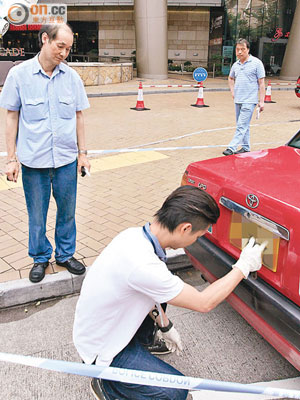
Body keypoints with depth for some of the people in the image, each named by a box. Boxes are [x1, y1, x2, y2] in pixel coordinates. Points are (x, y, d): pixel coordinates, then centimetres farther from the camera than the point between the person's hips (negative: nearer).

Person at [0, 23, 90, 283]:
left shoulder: (71, 77, 3)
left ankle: (65, 255, 31)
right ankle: (41, 258, 30)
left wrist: (82, 153, 7)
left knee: (67, 211, 12)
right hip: (33, 161, -2)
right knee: (37, 214, 10)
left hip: (66, 159, 2)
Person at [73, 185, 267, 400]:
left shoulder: (134, 235, -10)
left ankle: (141, 343, 29)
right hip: (101, 348, -8)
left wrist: (165, 326, 13)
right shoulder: (141, 265, -37)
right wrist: (244, 266, -14)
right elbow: (204, 303, -24)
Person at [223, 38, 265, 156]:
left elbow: (261, 83, -5)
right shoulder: (235, 65, 11)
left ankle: (231, 148, -15)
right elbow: (231, 78, 31)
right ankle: (246, 147, 23)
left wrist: (261, 101, -9)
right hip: (237, 100, 6)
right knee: (244, 125, 13)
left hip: (249, 101, -6)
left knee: (242, 126, -12)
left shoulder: (256, 63, -4)